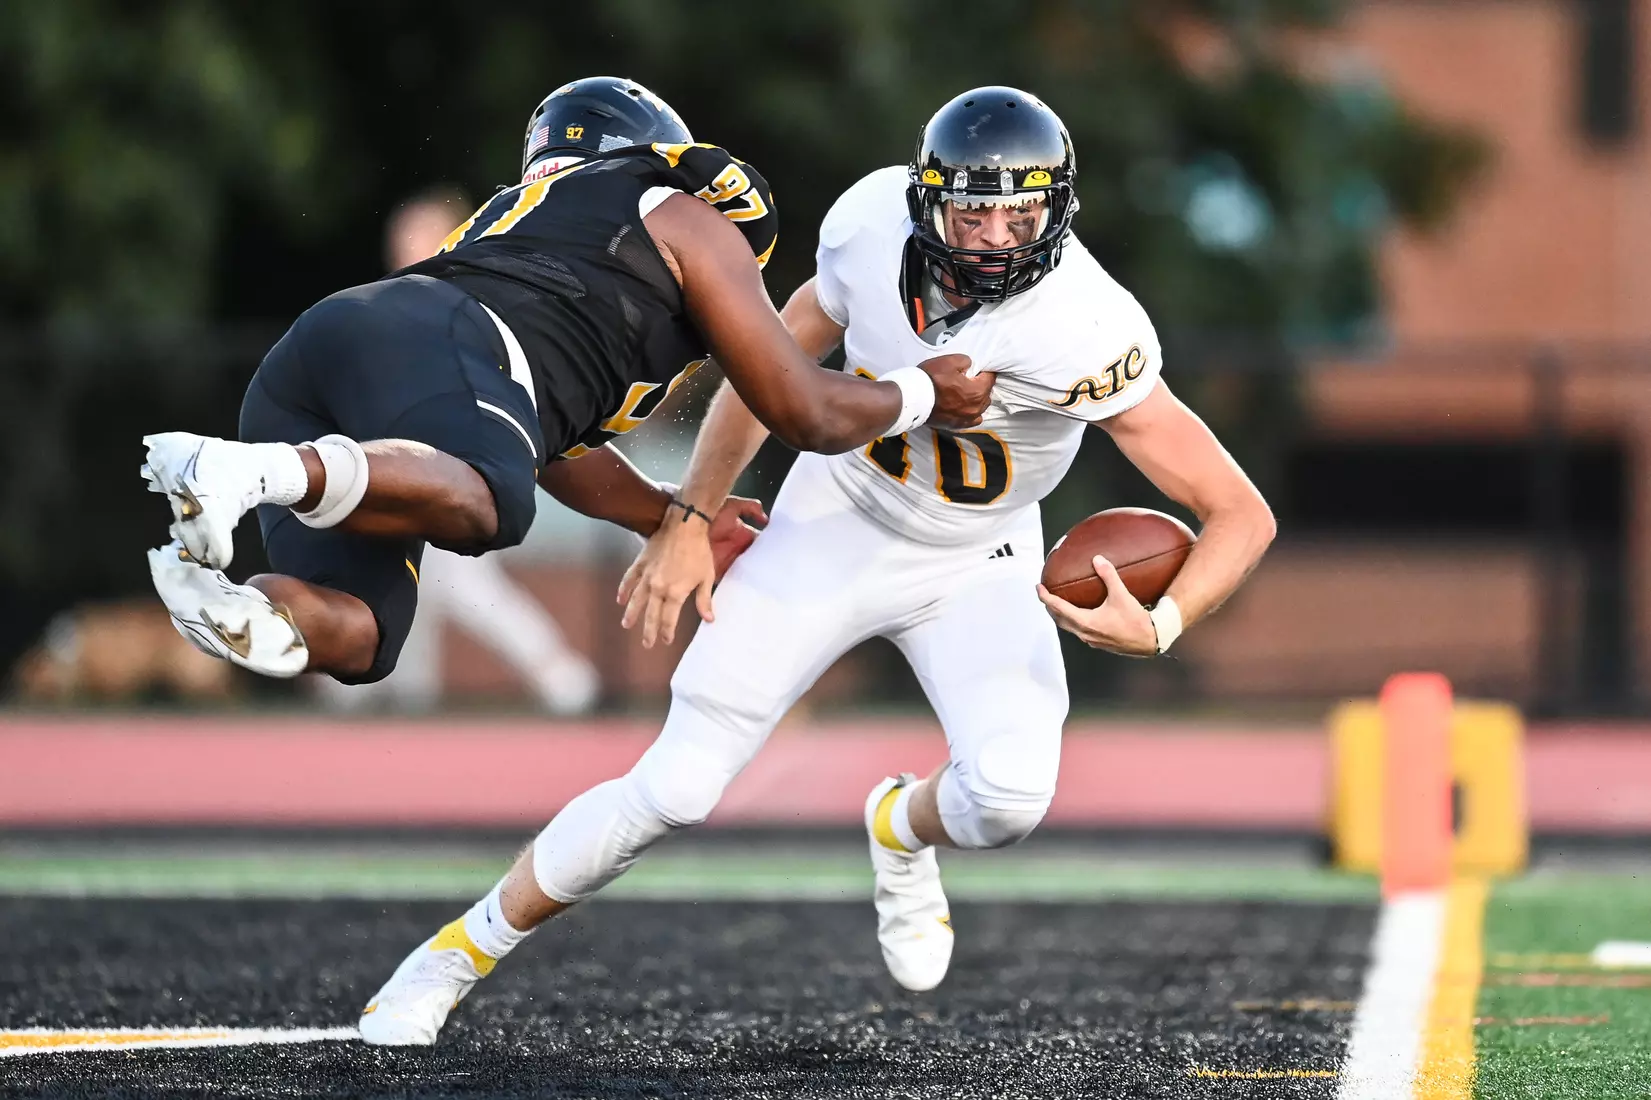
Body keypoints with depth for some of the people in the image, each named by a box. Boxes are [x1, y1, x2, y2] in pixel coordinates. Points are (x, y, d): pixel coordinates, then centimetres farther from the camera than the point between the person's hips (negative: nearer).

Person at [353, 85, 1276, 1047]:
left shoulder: (1082, 331, -31)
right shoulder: (875, 226, -21)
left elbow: (1243, 516, -29)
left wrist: (1157, 629, -45)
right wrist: (691, 519, 0)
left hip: (974, 569, -1)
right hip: (835, 527, 1)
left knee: (1011, 794, -27)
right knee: (677, 788, -6)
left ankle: (902, 828, 12)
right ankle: (460, 953, 15)